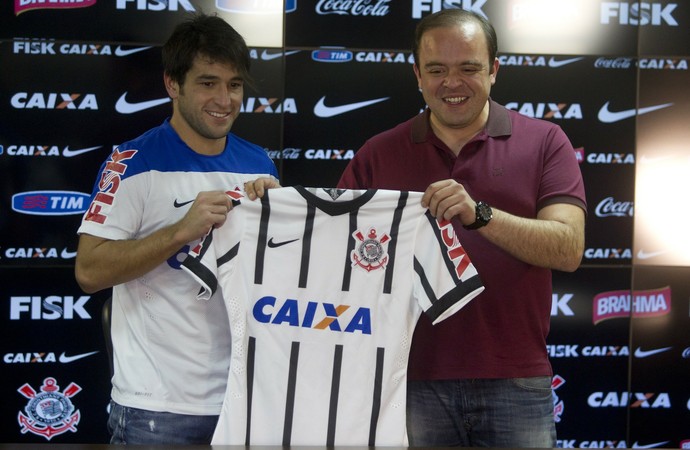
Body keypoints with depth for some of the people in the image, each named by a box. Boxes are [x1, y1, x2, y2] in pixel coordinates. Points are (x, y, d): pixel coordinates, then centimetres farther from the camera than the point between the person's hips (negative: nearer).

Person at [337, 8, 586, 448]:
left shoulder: (545, 142, 3)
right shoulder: (378, 155, 8)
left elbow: (568, 249, -9)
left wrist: (480, 214, -23)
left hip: (515, 380, -1)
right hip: (412, 380, 1)